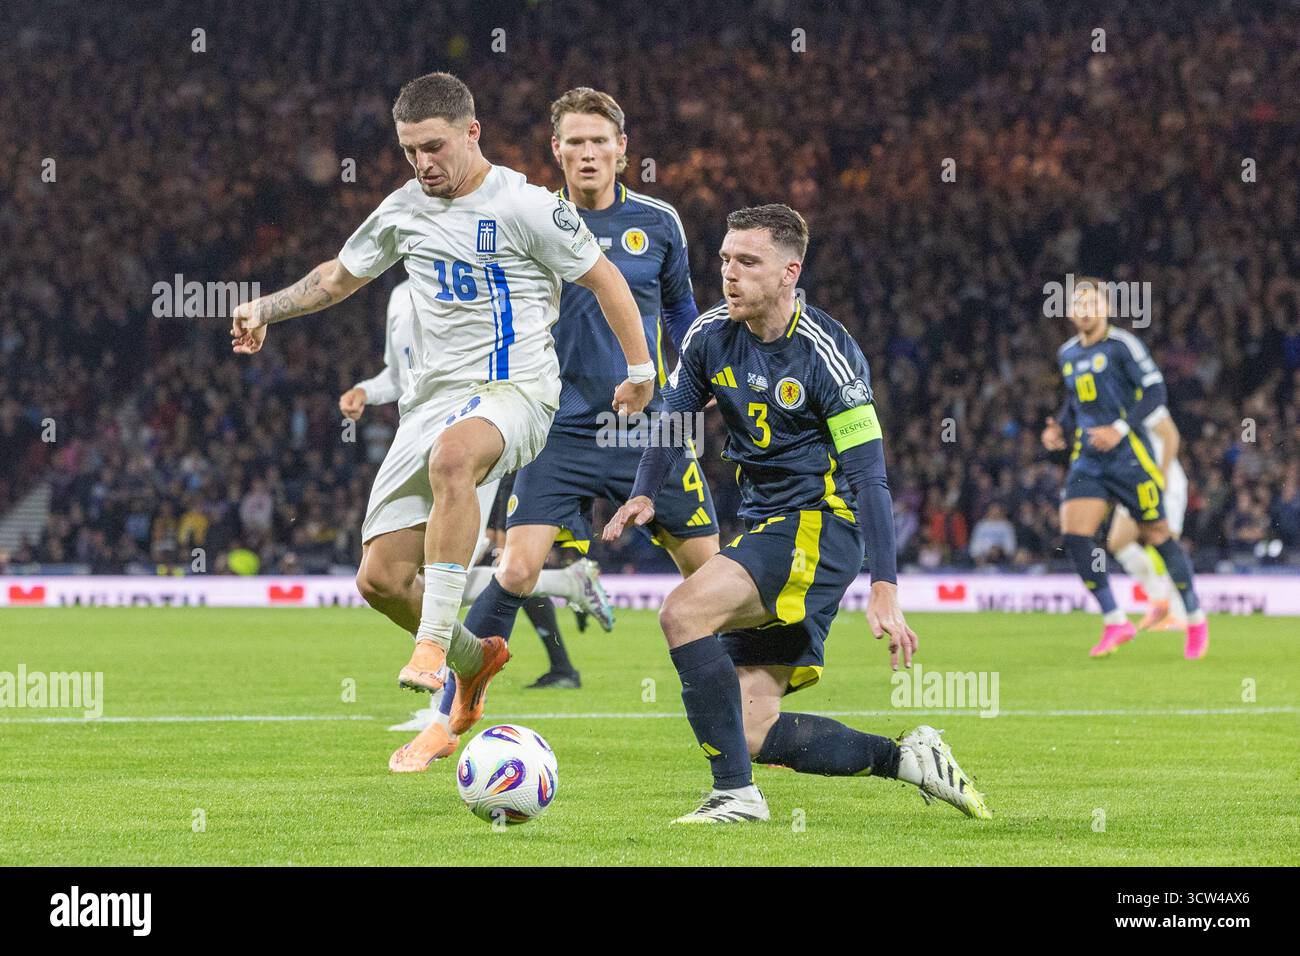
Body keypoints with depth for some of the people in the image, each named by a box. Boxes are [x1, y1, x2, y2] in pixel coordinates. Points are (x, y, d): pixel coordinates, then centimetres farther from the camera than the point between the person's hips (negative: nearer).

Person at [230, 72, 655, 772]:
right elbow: (341, 274, 29)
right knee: (381, 579, -3)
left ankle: (434, 645, -45)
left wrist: (640, 367, -1)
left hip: (514, 390, -7)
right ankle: (473, 661, 26)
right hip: (432, 400, 7)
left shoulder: (523, 206, -5)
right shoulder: (403, 211, 13)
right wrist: (265, 309, 20)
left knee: (452, 455, -44)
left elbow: (602, 278, 2)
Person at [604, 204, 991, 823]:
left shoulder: (826, 354, -15)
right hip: (764, 531, 7)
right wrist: (644, 495, -5)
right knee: (752, 732, -1)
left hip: (820, 525, -7)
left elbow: (867, 476, -17)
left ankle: (736, 793, -23)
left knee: (683, 612, -28)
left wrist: (884, 592, -24)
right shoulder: (712, 335, 3)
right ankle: (906, 758, 12)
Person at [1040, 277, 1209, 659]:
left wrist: (1120, 429, -22)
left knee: (1156, 536, 1)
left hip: (1128, 454, -6)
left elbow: (1155, 391, -12)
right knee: (1073, 536, -11)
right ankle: (1115, 623, -2)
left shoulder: (1122, 345, -8)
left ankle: (1196, 620, 18)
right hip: (1087, 460, 6)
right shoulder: (1067, 355, 12)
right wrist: (1059, 427, 8)